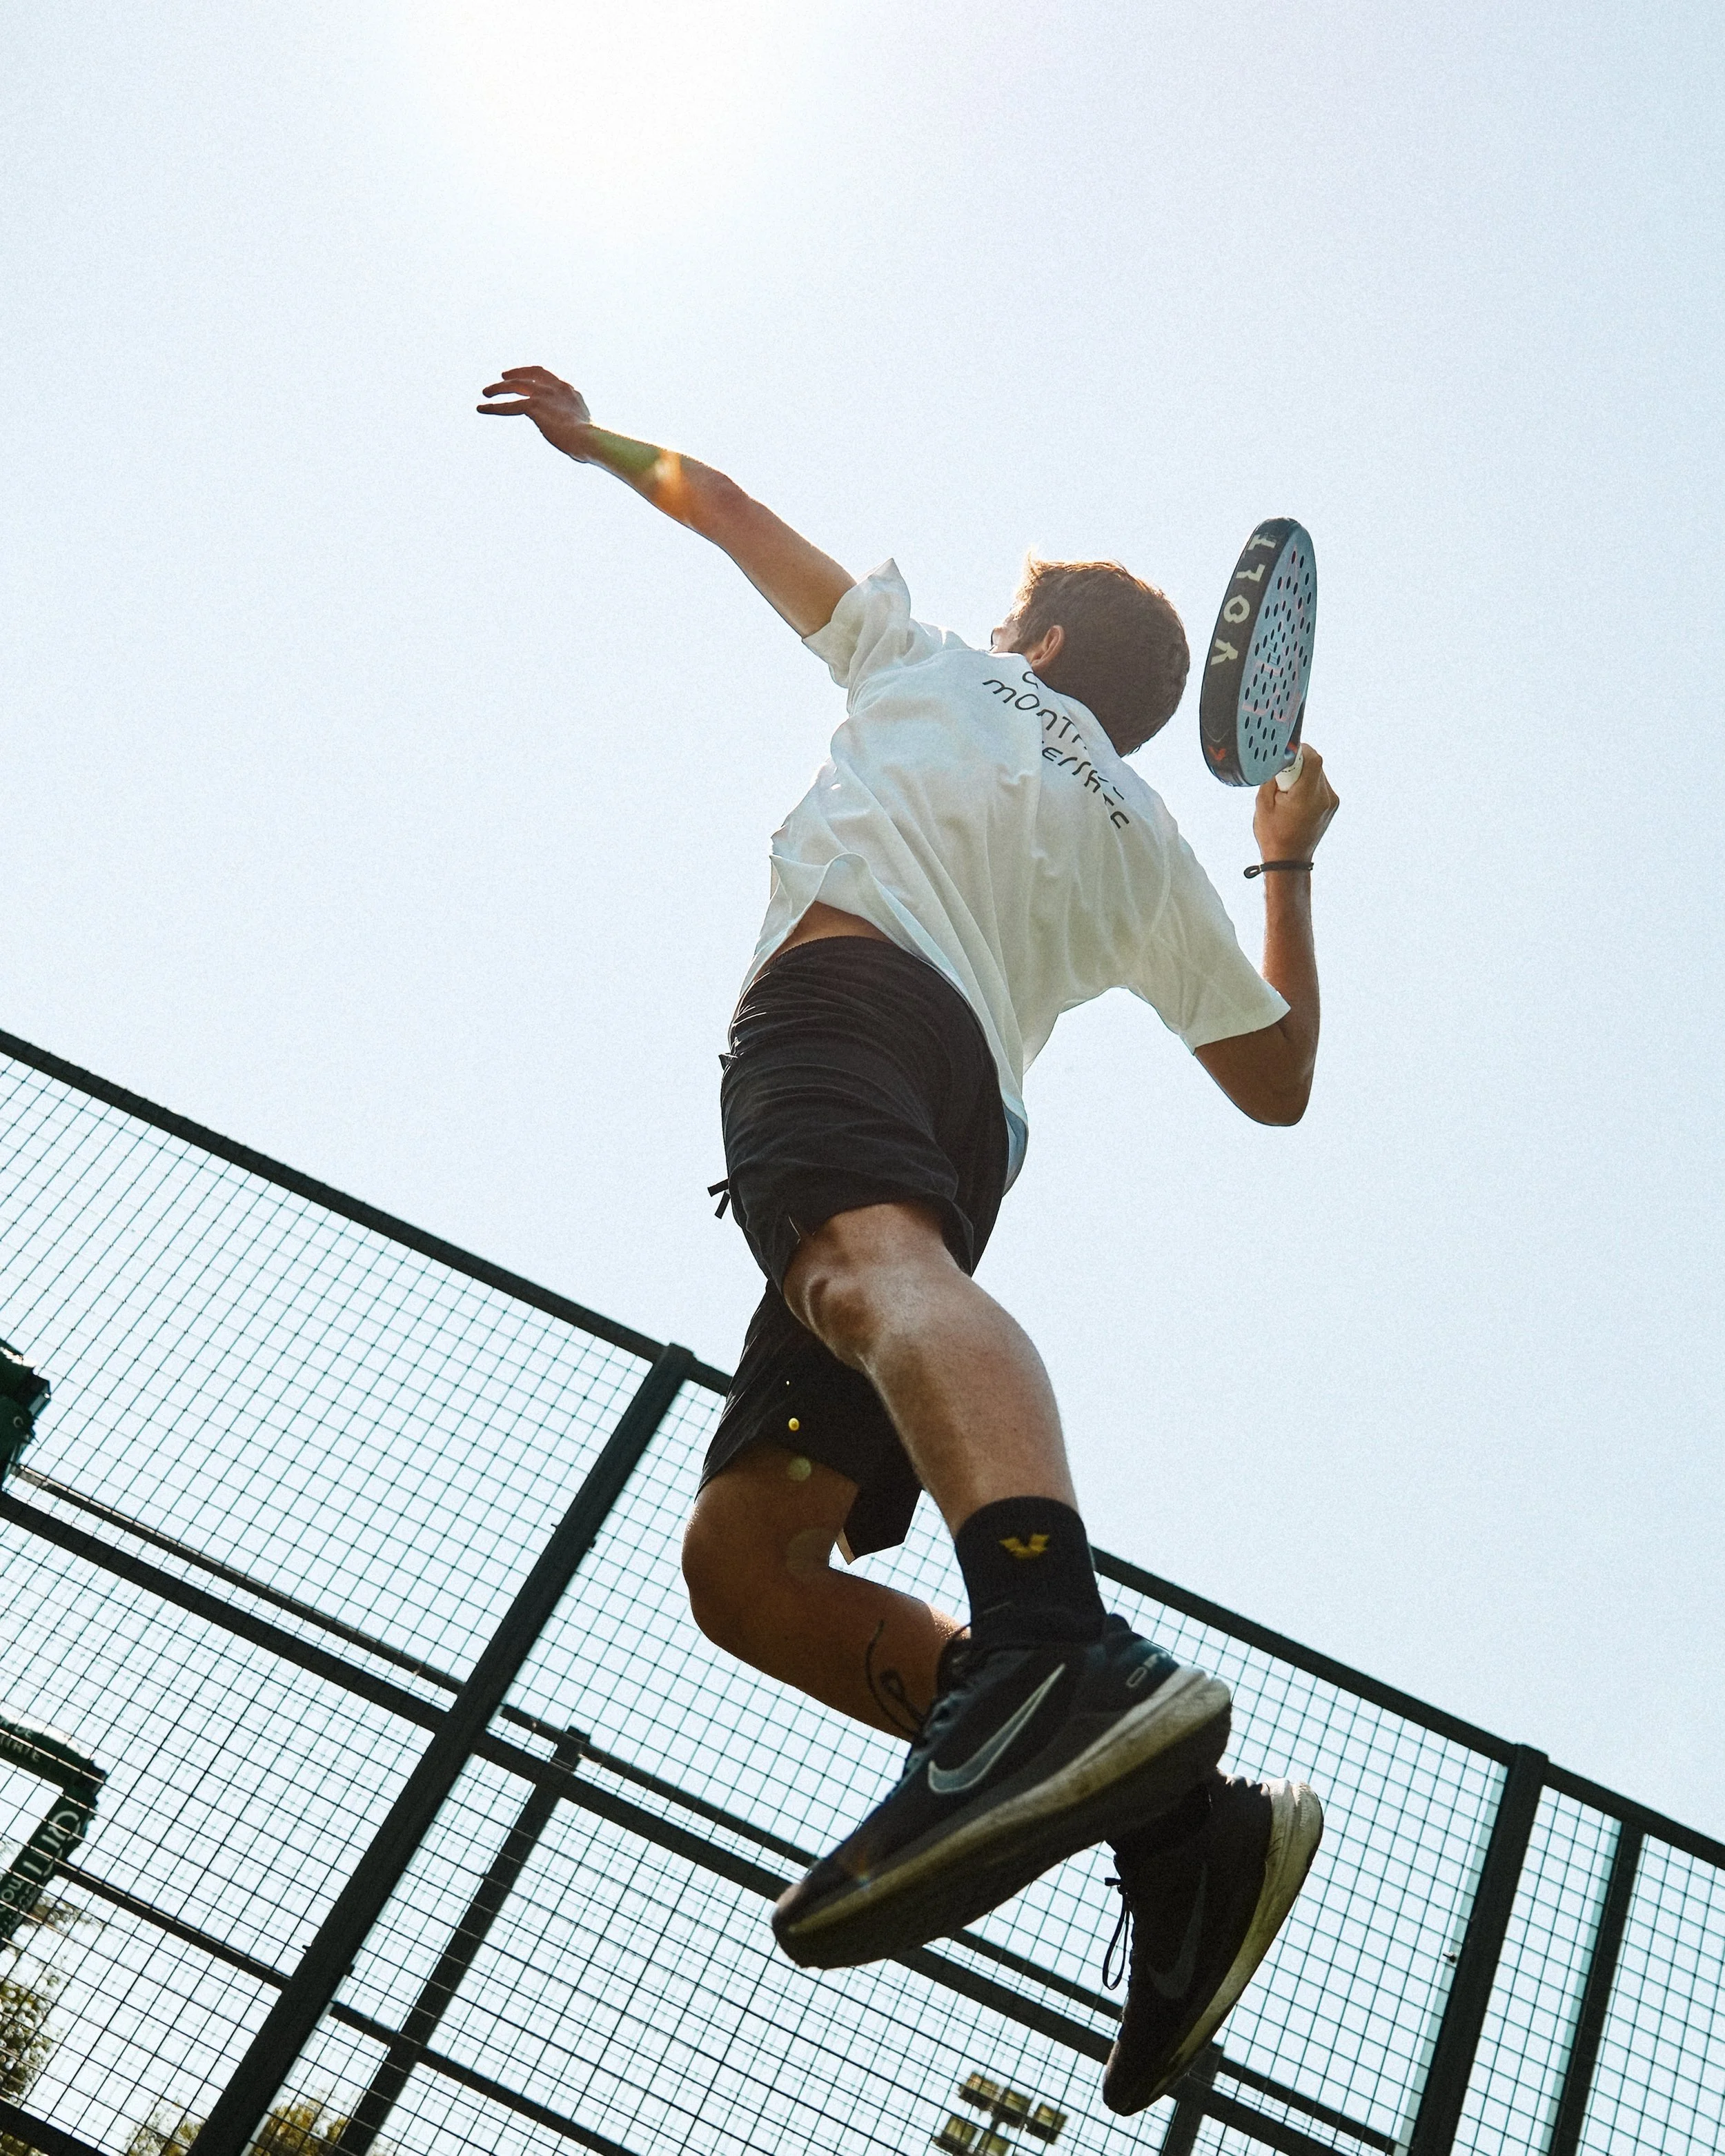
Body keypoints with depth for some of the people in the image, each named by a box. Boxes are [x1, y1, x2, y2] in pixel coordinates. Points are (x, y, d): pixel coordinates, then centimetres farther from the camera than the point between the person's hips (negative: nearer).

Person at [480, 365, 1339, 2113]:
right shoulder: (1149, 856, 35)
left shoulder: (932, 667, 30)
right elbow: (1279, 1079, 39)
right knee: (744, 1555, -1)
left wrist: (595, 437, 60)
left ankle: (1058, 1653, -66)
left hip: (848, 980, -4)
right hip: (972, 1124, 5)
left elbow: (724, 505, 41)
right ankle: (1174, 1818, -14)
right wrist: (1290, 863, 50)